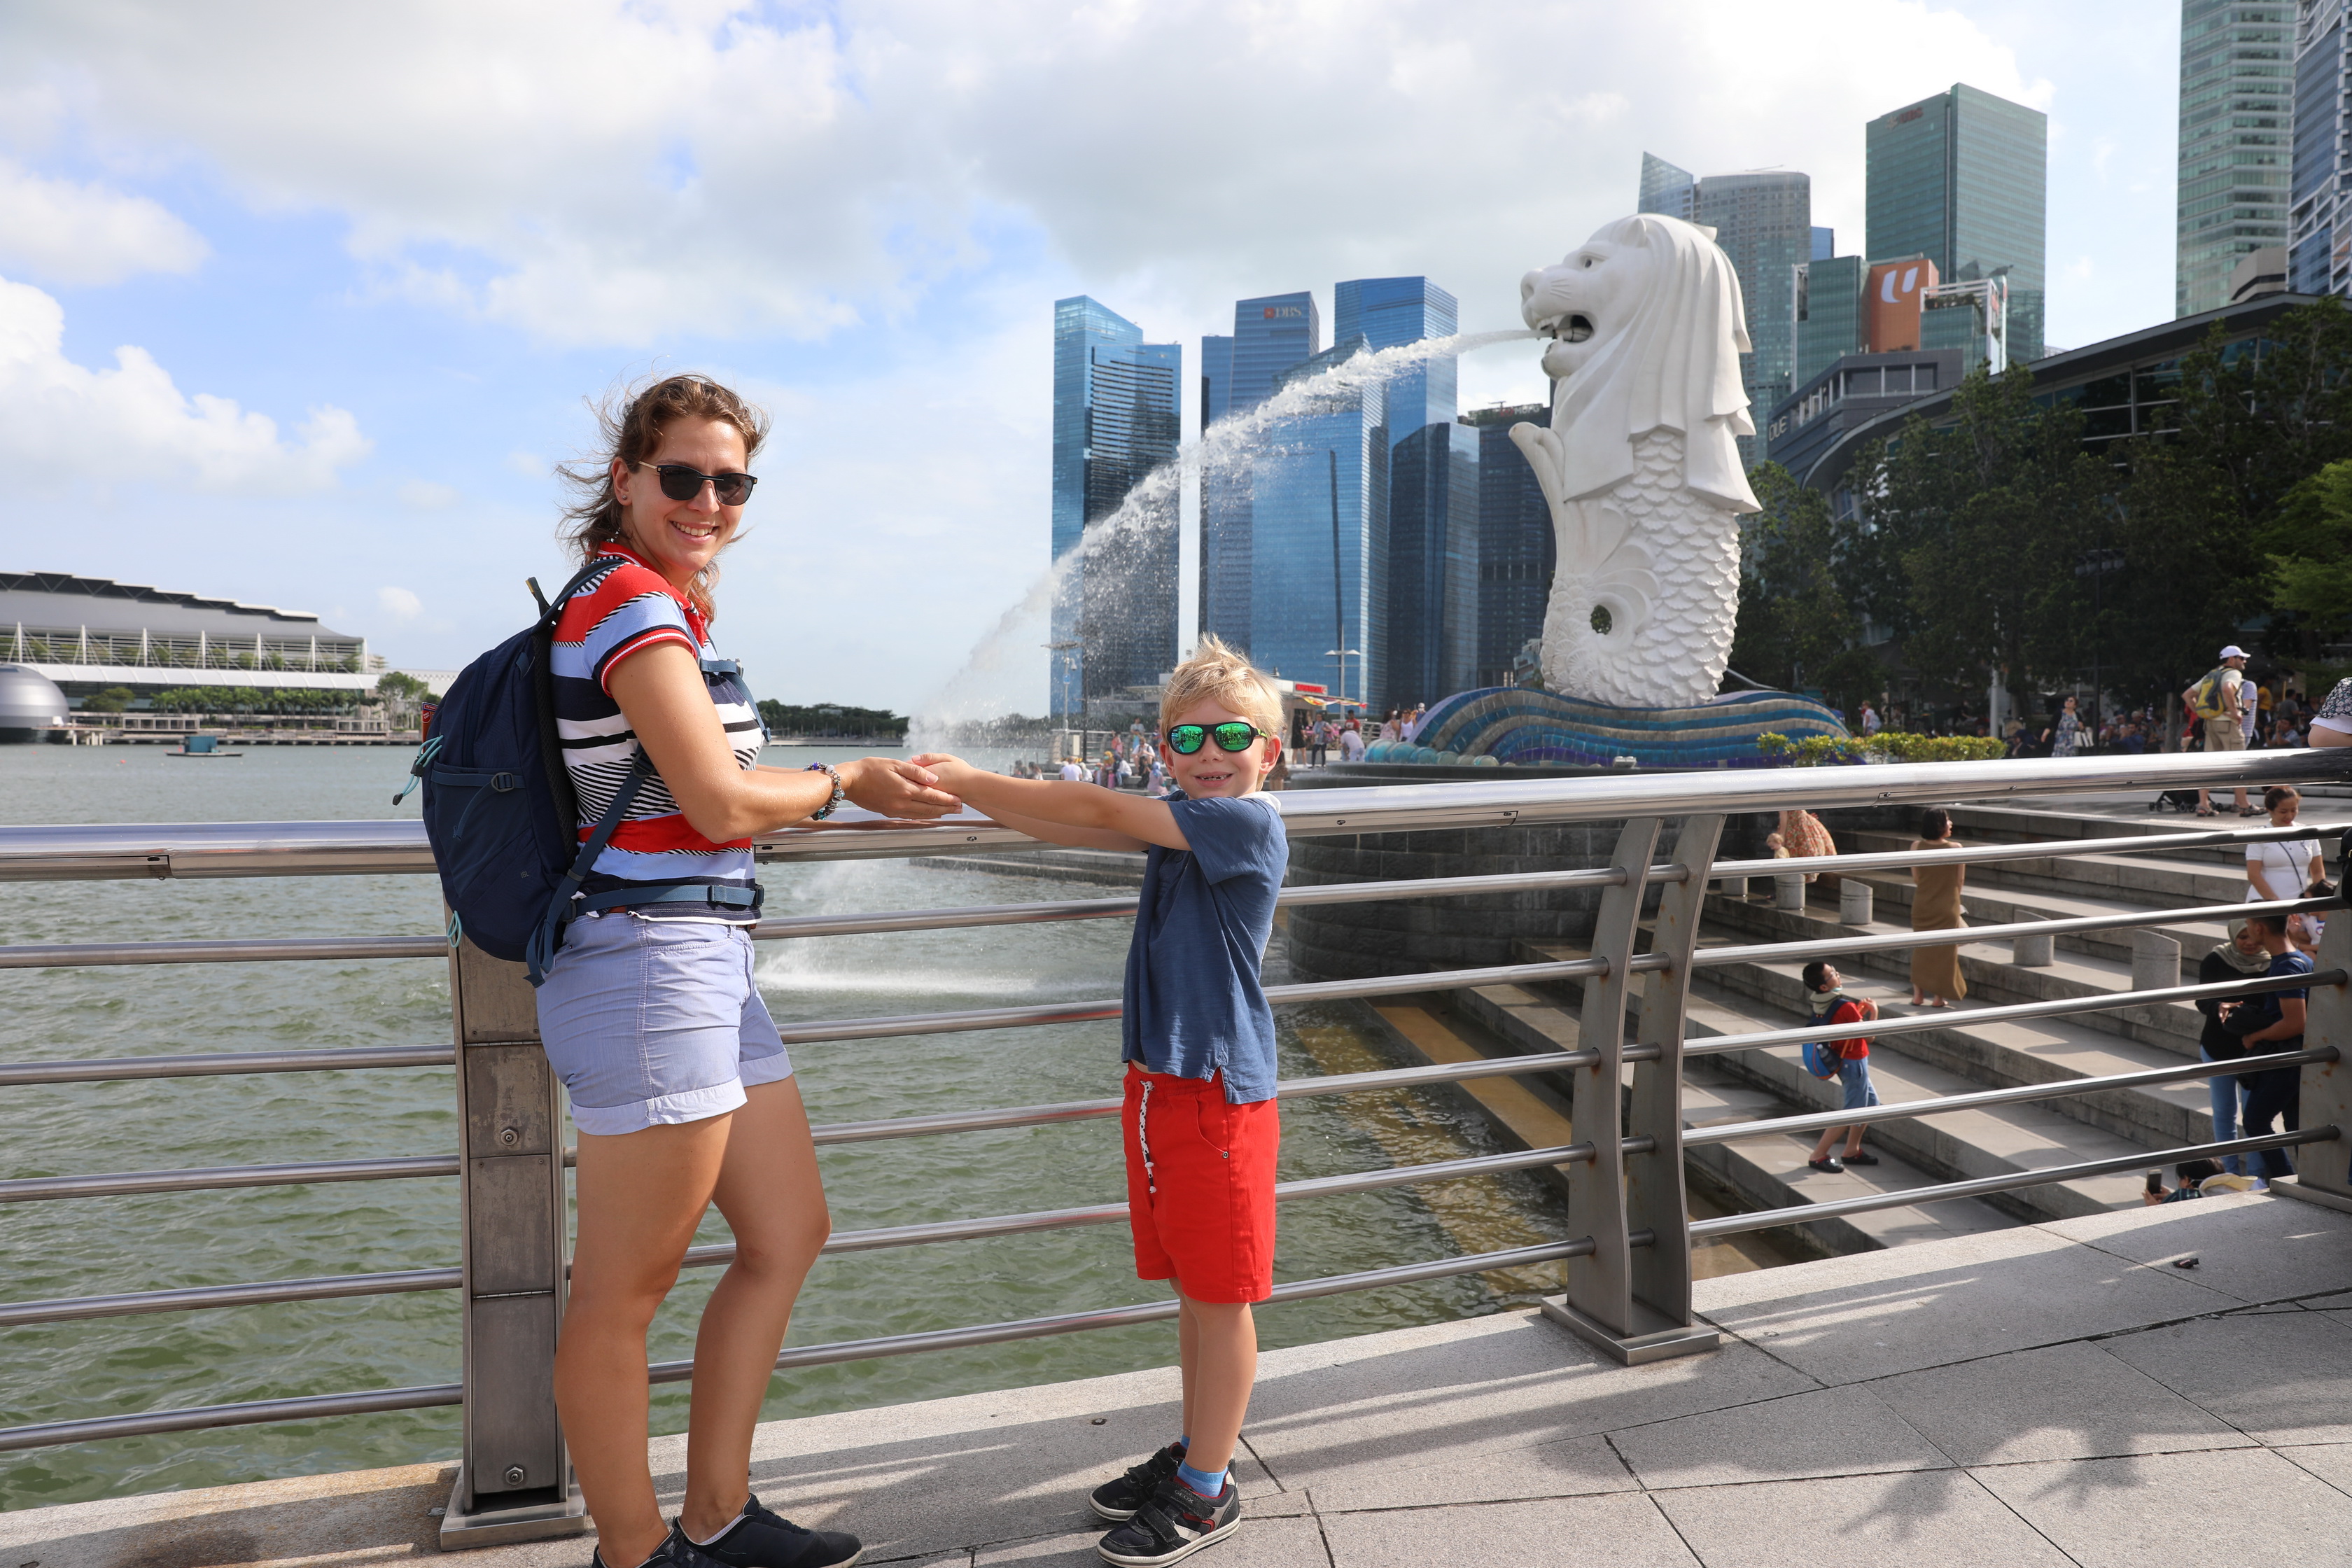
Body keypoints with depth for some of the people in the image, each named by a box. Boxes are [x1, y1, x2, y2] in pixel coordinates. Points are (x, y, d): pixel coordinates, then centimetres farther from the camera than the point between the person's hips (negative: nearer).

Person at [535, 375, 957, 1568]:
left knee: (788, 1233, 17)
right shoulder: (634, 603, -13)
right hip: (650, 968, -11)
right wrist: (847, 781, -1)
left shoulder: (659, 603, 16)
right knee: (625, 1290, 4)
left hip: (705, 967, 11)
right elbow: (723, 806, -17)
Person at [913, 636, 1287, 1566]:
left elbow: (1096, 812, -17)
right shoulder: (1182, 826, 12)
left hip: (1218, 1096, -8)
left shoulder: (1249, 822, -14)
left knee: (1220, 1295, 5)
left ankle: (1206, 1491, 18)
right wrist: (961, 789, 1)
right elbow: (1073, 830, 12)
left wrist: (968, 781, -13)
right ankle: (1194, 1455, 34)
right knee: (1190, 1288, 19)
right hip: (1157, 1086, 8)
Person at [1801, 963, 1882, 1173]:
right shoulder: (1845, 1007, -28)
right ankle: (1818, 1156, 5)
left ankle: (1852, 1151, 29)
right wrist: (1874, 1012, -4)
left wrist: (1861, 1009, 5)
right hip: (1854, 1063, -9)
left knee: (1870, 1102, 22)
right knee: (1852, 1112, 1)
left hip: (1843, 1060, 9)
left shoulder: (1821, 1005, -3)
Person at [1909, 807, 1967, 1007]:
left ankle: (1918, 995, 17)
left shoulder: (1917, 846, -8)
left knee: (1921, 949, 15)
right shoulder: (1955, 848, -14)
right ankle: (1939, 997, 14)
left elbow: (1915, 879, 1)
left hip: (1922, 906, 3)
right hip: (1947, 907, -2)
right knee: (1944, 951, 9)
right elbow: (1960, 881, -5)